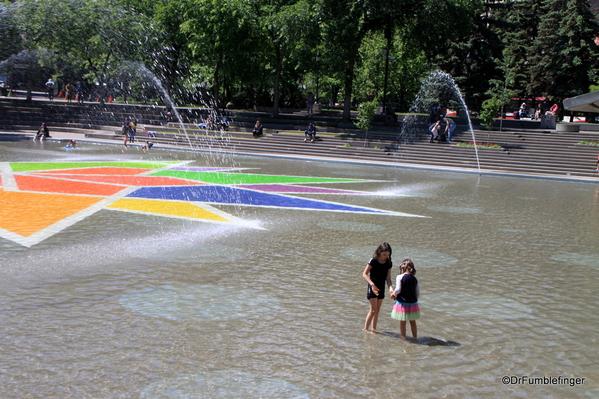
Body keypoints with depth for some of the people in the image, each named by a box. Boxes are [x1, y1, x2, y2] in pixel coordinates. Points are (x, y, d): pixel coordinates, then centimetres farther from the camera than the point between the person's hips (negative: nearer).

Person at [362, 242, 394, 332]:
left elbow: (388, 278, 0)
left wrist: (391, 288, -18)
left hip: (381, 289, 5)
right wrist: (372, 284, -28)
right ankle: (366, 328, 5)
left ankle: (374, 328, 23)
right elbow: (364, 274, -14)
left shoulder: (389, 263, 0)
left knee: (377, 310, 12)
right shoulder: (373, 261, -15)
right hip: (372, 288, -5)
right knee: (373, 310, -7)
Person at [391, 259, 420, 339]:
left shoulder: (400, 277, -11)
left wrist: (394, 294, 0)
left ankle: (403, 338, 15)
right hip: (413, 303, 4)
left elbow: (398, 289, -18)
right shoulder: (415, 279, 1)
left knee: (402, 322, 9)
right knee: (413, 322, 18)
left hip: (402, 303, -4)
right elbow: (418, 293, 3)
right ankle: (415, 338, 27)